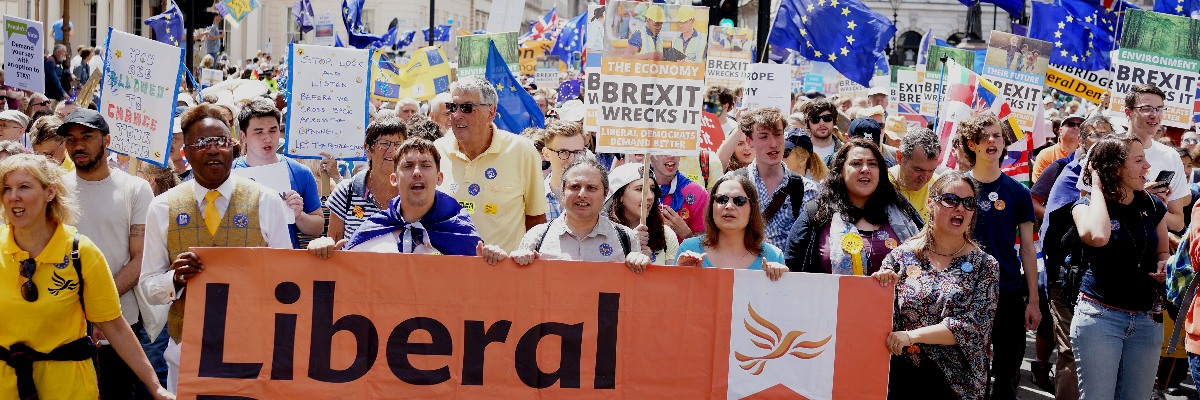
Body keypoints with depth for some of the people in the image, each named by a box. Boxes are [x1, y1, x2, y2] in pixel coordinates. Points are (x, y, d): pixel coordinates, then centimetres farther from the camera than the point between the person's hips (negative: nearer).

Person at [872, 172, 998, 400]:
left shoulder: (984, 265, -2)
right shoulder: (902, 256, 0)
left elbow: (972, 327, -12)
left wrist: (912, 335, -20)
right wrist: (880, 285, -17)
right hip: (903, 378, 1)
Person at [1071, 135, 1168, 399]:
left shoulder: (1152, 206, 7)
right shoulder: (1086, 206, -5)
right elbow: (1097, 237, -29)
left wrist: (1164, 266, -3)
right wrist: (1096, 187, -16)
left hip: (1146, 320, 4)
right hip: (1100, 316, -4)